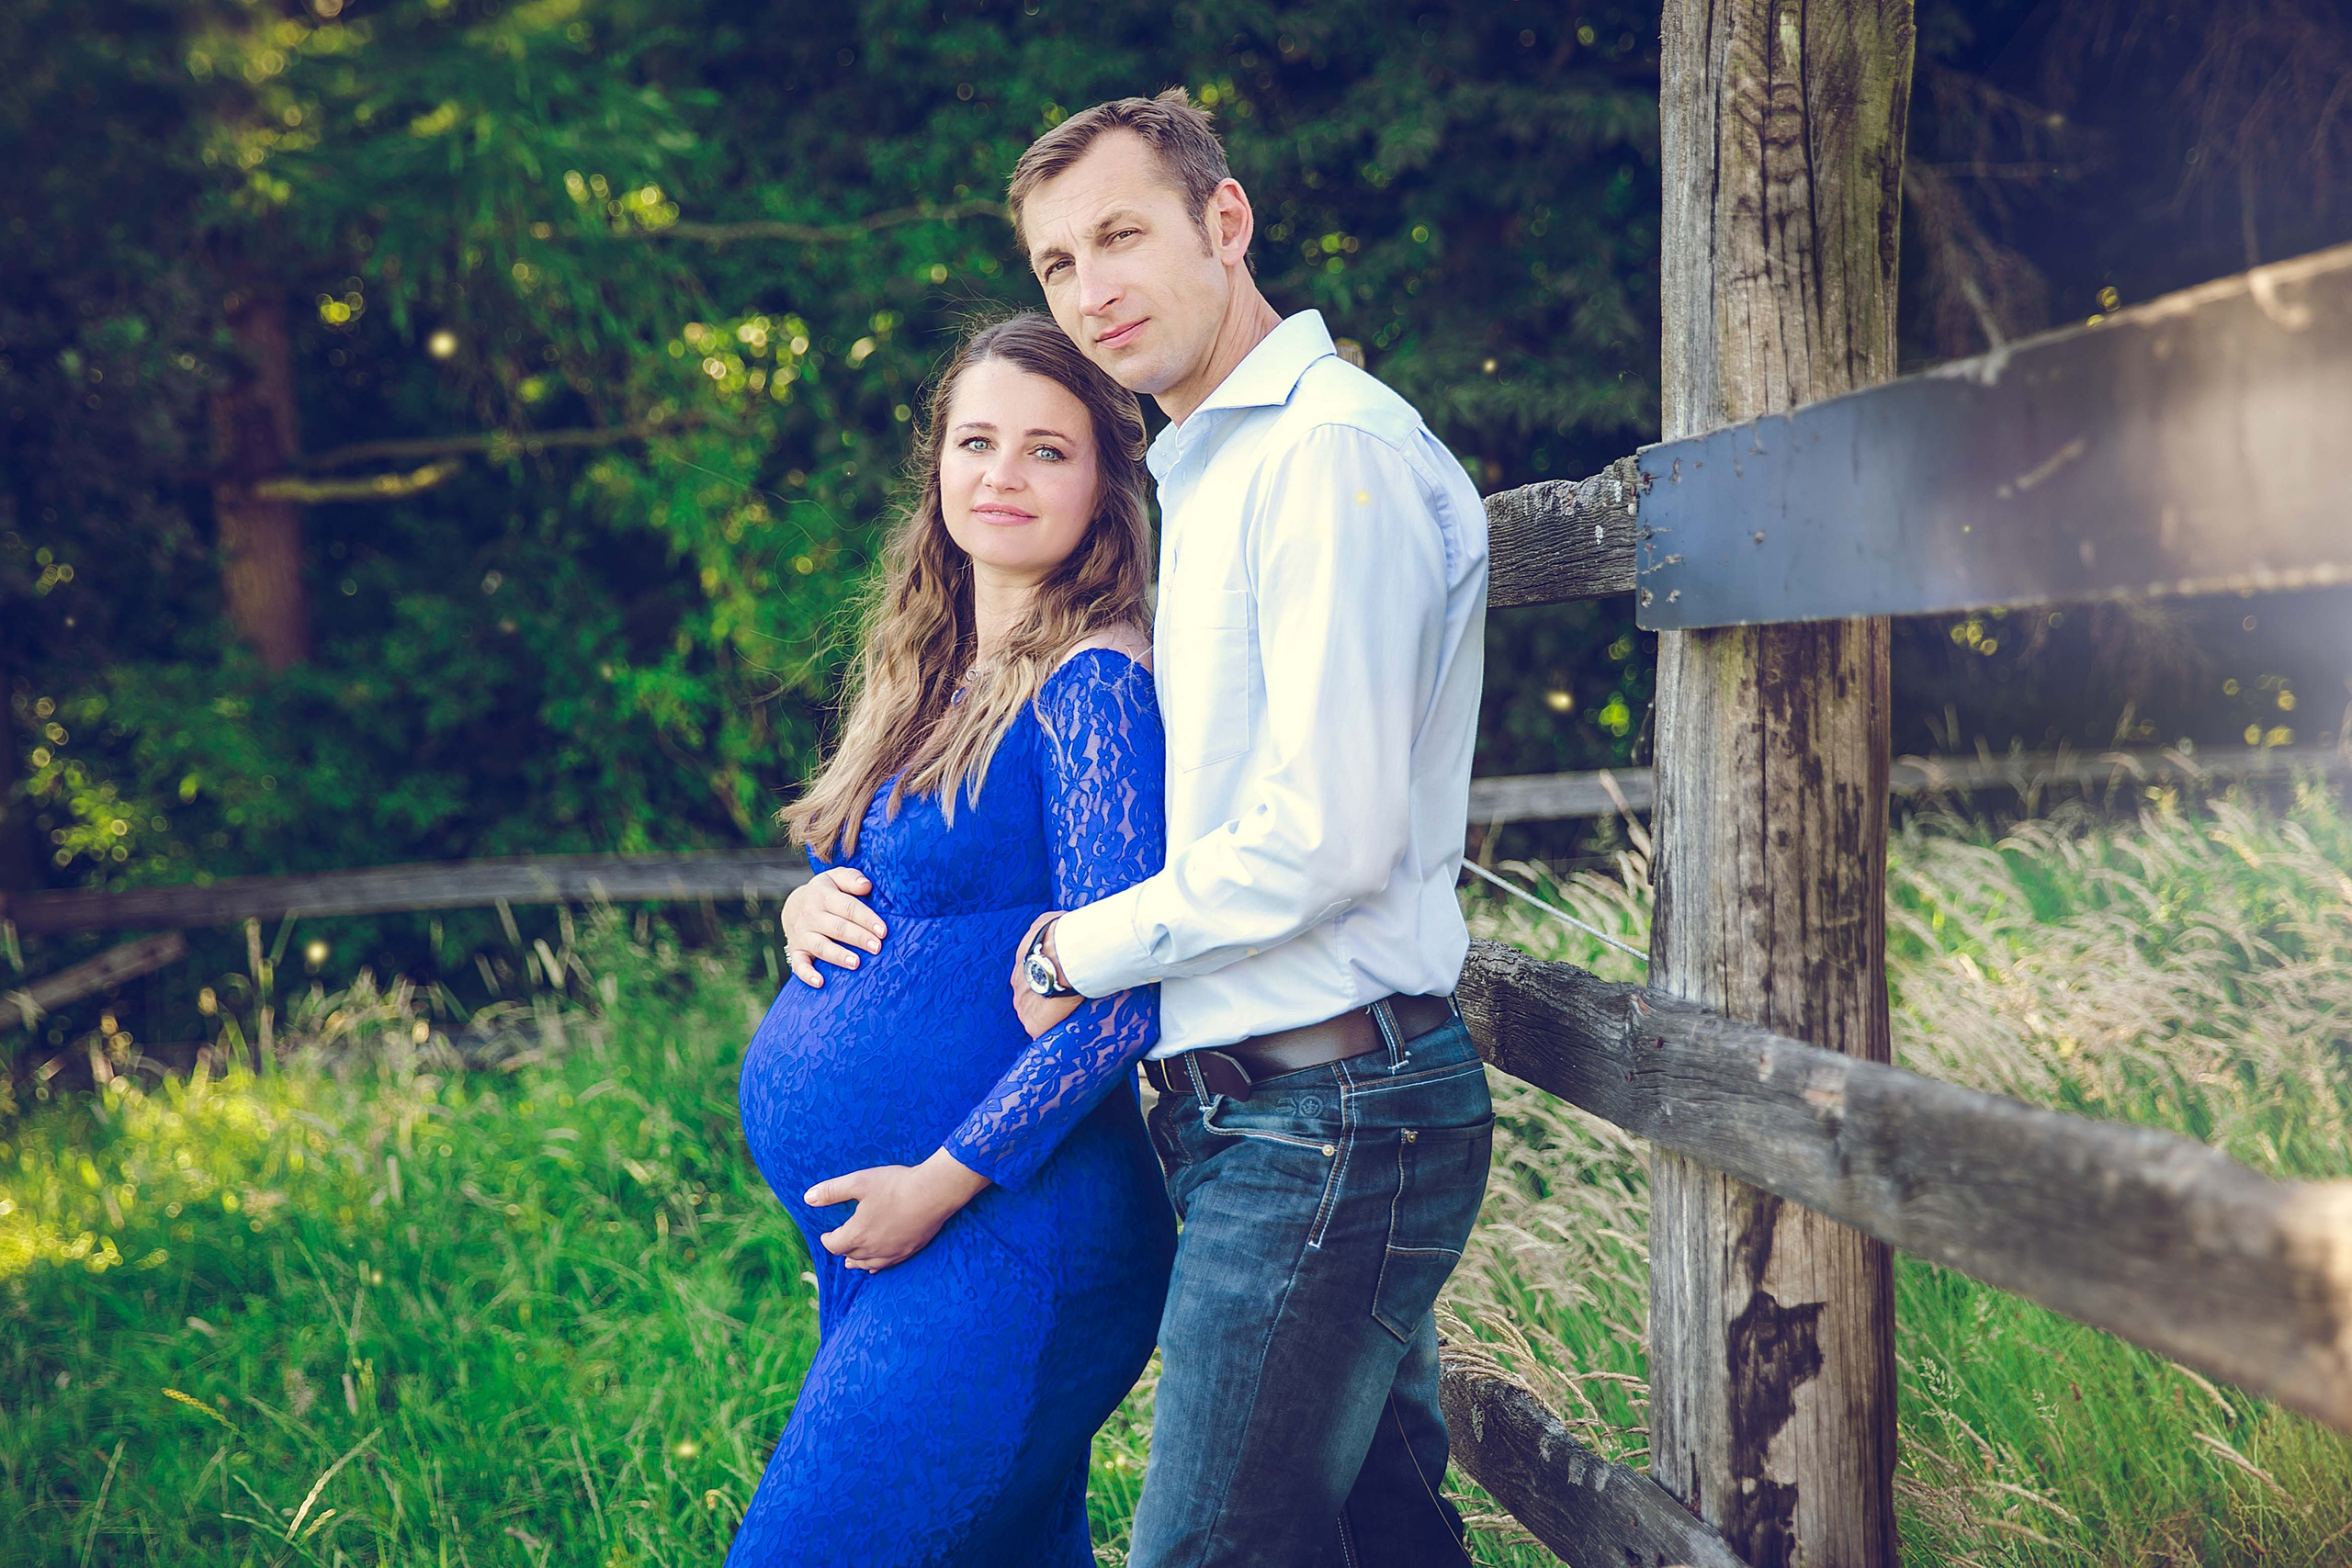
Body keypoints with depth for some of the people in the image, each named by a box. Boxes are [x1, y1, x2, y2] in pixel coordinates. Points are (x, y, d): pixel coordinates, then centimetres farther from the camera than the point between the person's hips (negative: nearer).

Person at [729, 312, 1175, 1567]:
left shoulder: (1091, 686, -12)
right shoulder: (932, 682, 14)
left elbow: (1121, 994, -18)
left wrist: (945, 1178, -17)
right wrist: (815, 903, 3)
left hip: (998, 1235, -8)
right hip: (869, 1240, 8)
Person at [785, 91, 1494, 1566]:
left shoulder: (1331, 449, -13)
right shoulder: (1208, 475, 20)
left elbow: (1325, 837, -22)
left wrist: (1074, 951, -9)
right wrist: (847, 891, 13)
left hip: (1324, 1107, -10)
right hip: (1262, 1102, 10)